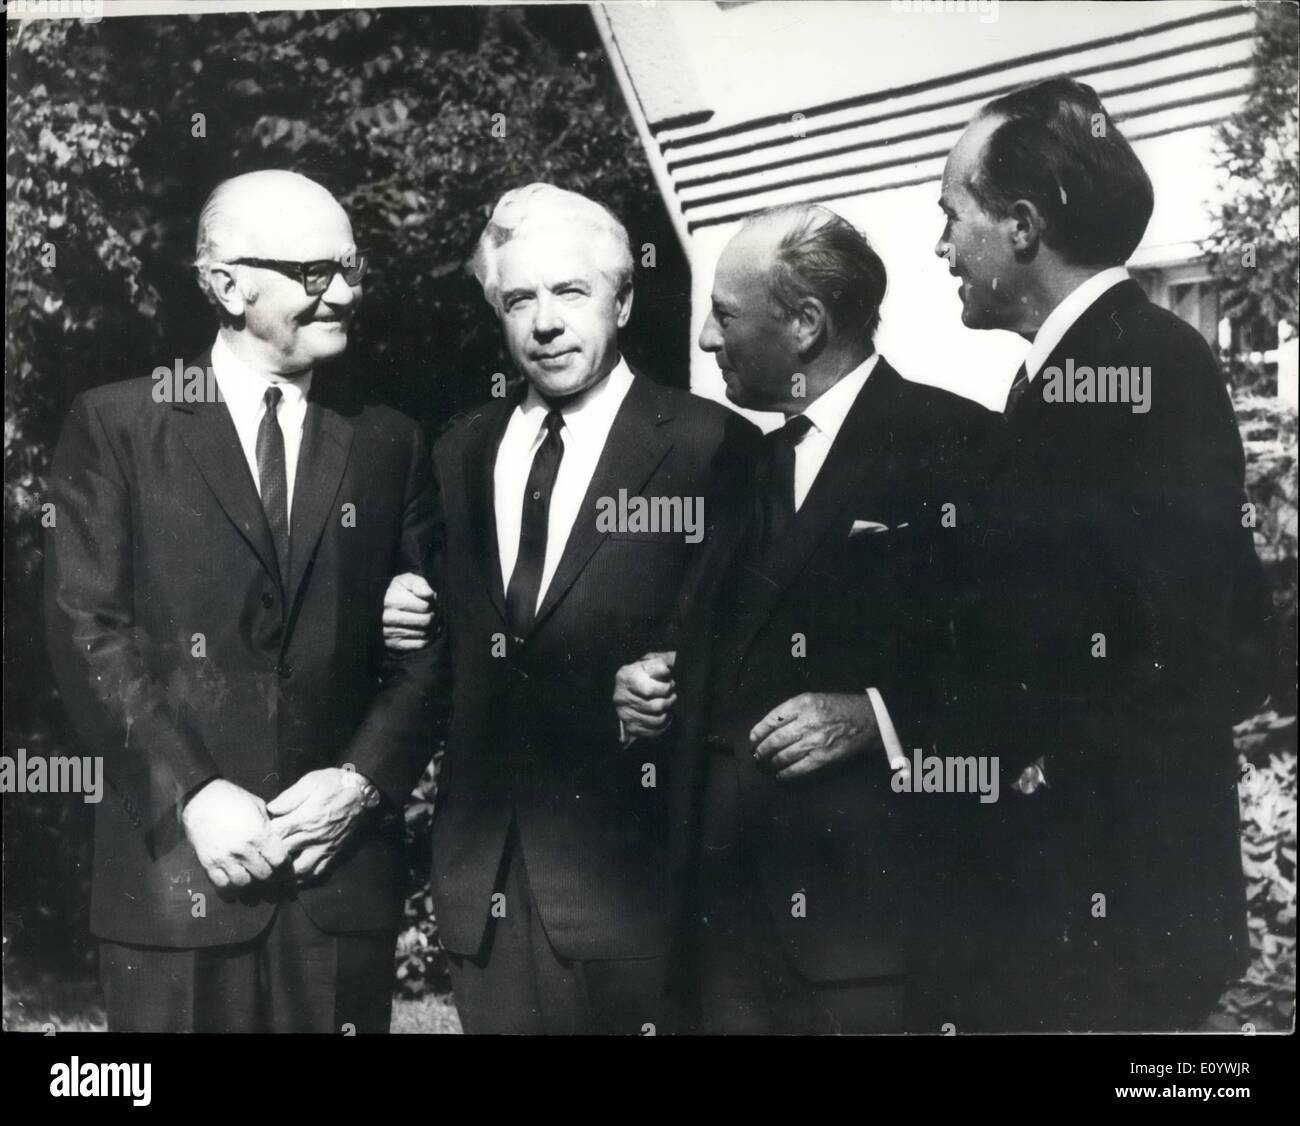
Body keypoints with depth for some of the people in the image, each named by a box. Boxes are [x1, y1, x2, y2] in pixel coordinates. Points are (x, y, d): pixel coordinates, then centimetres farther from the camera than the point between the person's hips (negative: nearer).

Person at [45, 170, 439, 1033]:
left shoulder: (390, 442, 9)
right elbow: (89, 630, -4)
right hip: (174, 868, -2)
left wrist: (362, 782, -8)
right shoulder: (117, 424, 2)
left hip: (342, 866, 2)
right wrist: (189, 794, -12)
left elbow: (426, 646, 6)